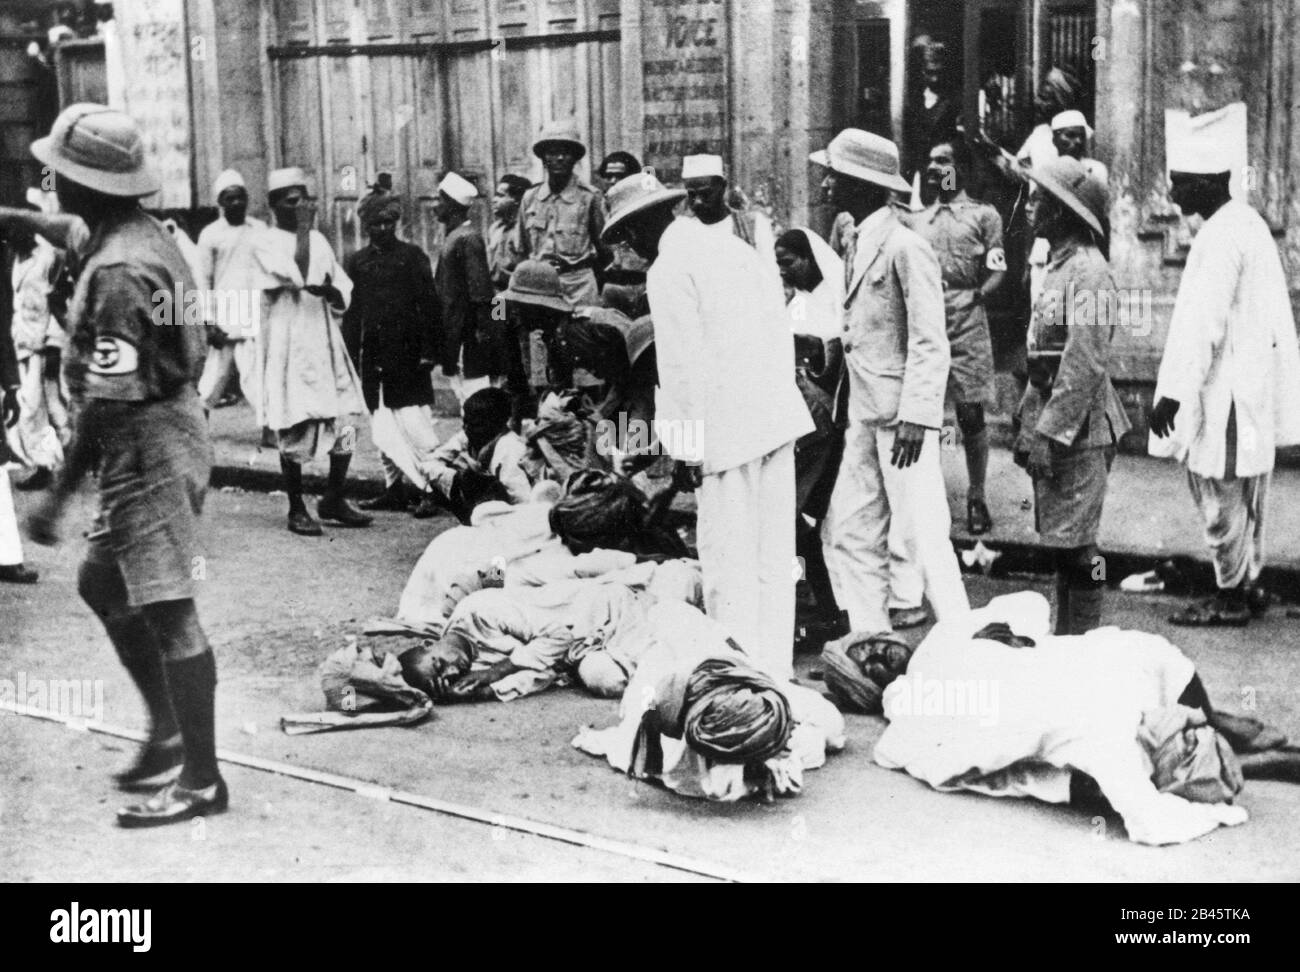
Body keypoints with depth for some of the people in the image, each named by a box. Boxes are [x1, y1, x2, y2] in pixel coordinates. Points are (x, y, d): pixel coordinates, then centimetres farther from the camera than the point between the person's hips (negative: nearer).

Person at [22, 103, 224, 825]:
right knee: (102, 583, 21)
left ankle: (202, 779, 7)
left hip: (147, 451, -10)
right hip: (168, 435, 10)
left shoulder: (117, 271, -21)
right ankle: (168, 730, 28)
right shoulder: (149, 239, 9)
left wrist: (58, 493, -20)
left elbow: (109, 401, -23)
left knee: (168, 612, -3)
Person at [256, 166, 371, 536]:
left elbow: (344, 294, 15)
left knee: (345, 423, 3)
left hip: (325, 342, 6)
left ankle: (334, 500, 18)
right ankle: (297, 509, 11)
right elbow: (299, 276, -22)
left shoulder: (318, 240, 15)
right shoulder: (267, 244, -5)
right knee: (295, 431, -1)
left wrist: (326, 290, -6)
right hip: (288, 345, -6)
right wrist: (303, 228, -16)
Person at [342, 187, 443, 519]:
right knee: (383, 428, 8)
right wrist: (351, 355, 7)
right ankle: (394, 488, 16)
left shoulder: (412, 255, 2)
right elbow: (351, 313, 12)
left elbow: (429, 305, -2)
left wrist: (428, 350, -8)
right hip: (373, 353, 4)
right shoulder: (357, 262, 11)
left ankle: (430, 488, -4)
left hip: (408, 353, -4)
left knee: (415, 424, -8)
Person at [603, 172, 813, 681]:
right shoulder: (736, 247, 16)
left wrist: (686, 448, -8)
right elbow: (780, 330, 17)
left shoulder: (668, 271, -8)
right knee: (773, 554, 12)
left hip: (727, 429, -8)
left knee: (729, 560, -1)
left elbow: (683, 365, -13)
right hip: (777, 417, 8)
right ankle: (774, 668, 20)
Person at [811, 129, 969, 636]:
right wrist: (844, 405, 14)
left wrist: (915, 416, -22)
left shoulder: (905, 248, -13)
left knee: (922, 538, -5)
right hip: (863, 415, 9)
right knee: (848, 535, 10)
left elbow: (930, 342, -16)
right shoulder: (855, 242, 13)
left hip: (901, 416, -9)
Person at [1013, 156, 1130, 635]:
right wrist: (1028, 426, 18)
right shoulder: (1059, 267, 15)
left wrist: (1050, 434, -22)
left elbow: (1085, 365, -22)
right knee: (1060, 543, 14)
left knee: (1074, 546, -4)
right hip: (1053, 427, 9)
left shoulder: (1088, 272, -15)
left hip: (1079, 432, -9)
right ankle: (1065, 640, 22)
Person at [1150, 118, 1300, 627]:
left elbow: (1203, 323, -25)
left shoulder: (1220, 237, -19)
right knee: (1245, 496, 17)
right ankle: (1248, 584, 27)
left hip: (1224, 390, -10)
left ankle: (1231, 596, 8)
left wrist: (1173, 392, -26)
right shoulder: (1247, 222, 12)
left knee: (1221, 495, 0)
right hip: (1252, 387, 10)